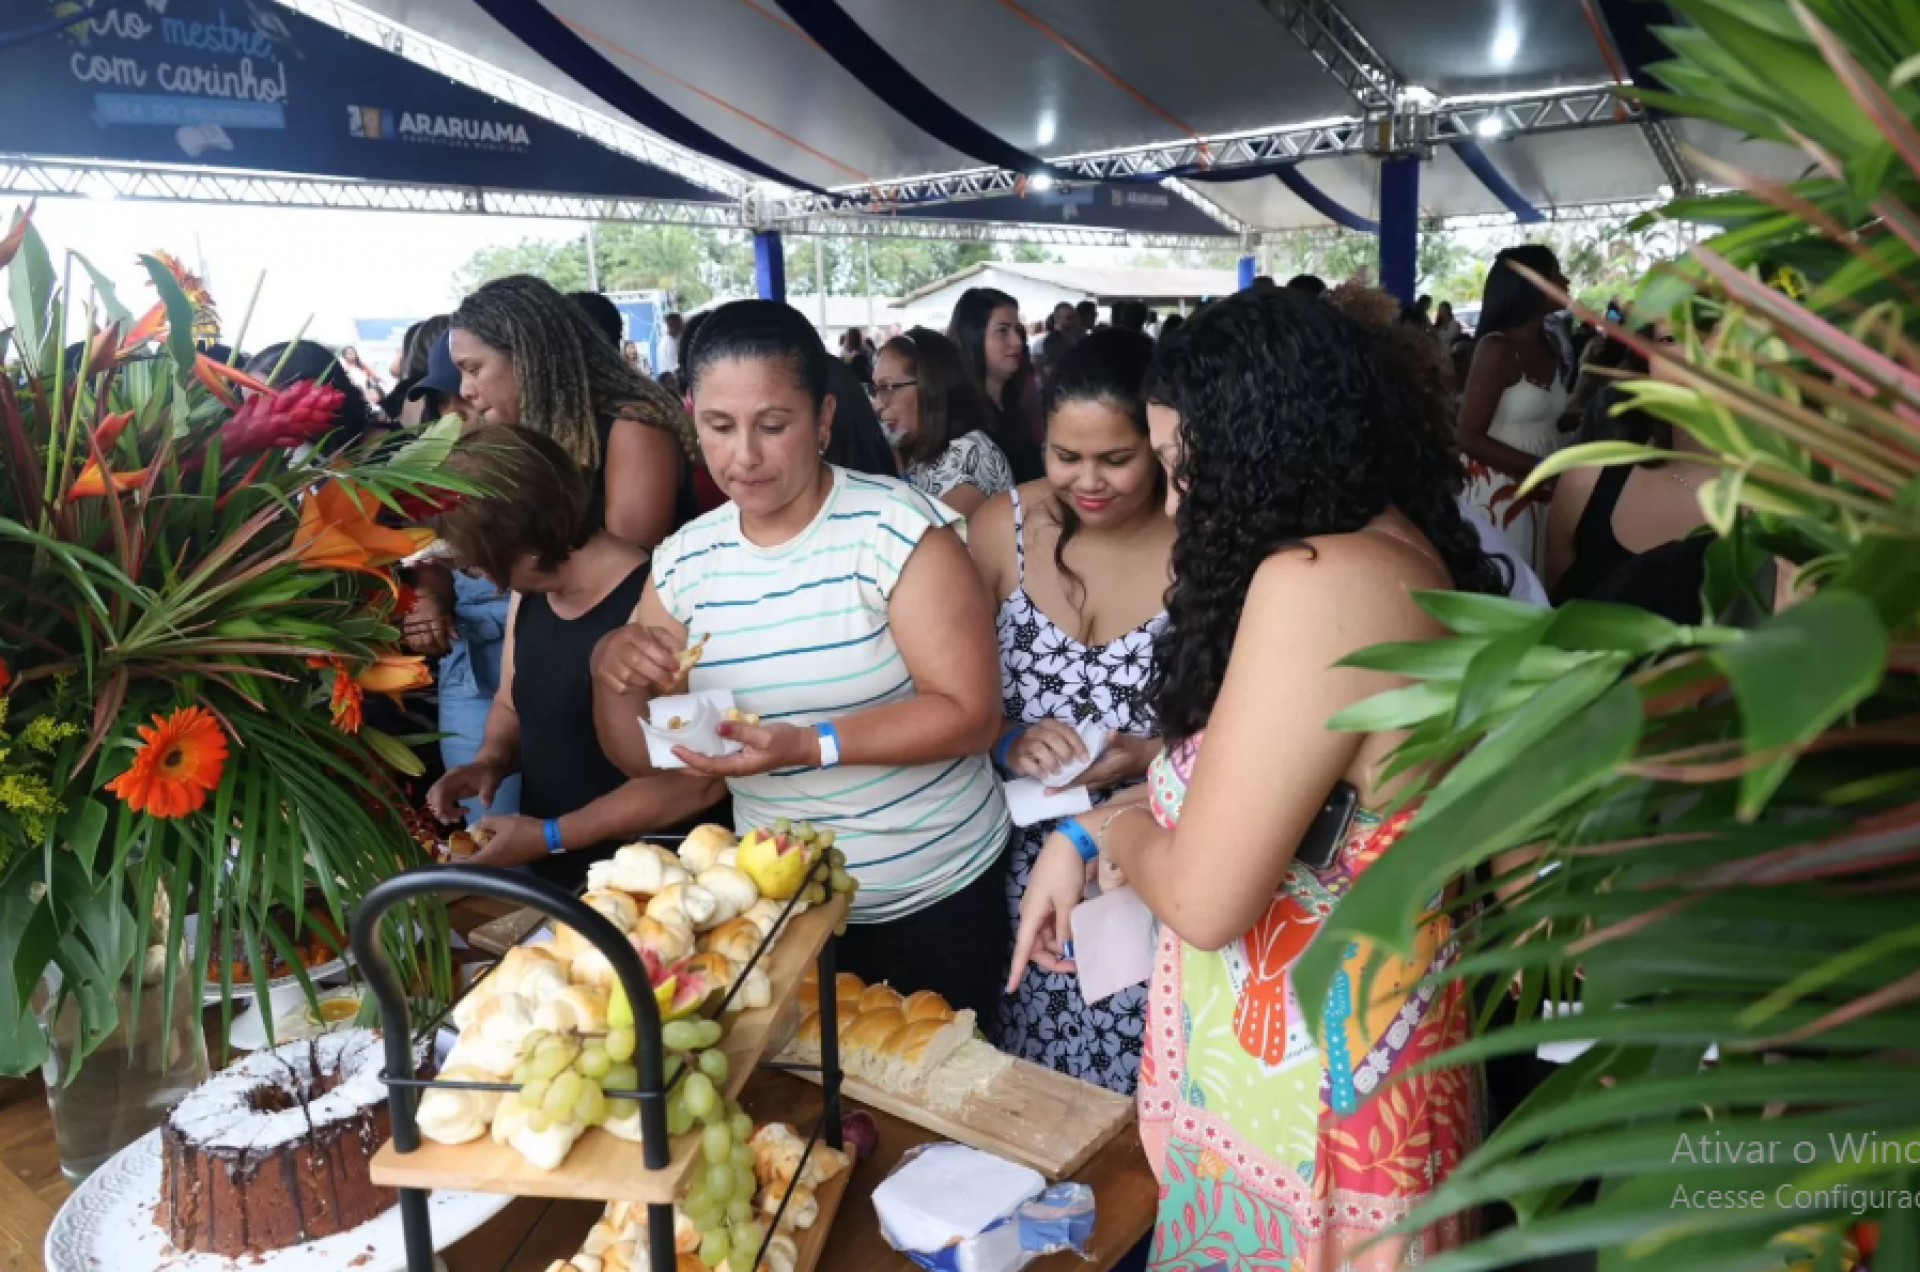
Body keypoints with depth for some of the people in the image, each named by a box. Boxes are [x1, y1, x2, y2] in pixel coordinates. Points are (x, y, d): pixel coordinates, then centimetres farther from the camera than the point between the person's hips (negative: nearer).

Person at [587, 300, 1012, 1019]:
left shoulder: (898, 529, -16)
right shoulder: (684, 562, -2)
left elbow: (972, 716, -19)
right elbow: (642, 757, 3)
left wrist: (813, 745, -29)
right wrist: (612, 675, -17)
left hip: (933, 898, -3)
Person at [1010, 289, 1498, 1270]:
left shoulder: (1316, 582, -28)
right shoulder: (1392, 547, 3)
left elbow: (1203, 898, -25)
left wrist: (1115, 831, -5)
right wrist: (1078, 837, 7)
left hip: (1302, 1069, -8)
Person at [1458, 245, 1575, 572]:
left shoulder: (1550, 348, 10)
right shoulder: (1496, 348, -13)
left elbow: (1549, 419, 10)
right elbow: (1470, 438, -18)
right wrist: (1542, 469, -22)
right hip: (1502, 491, -7)